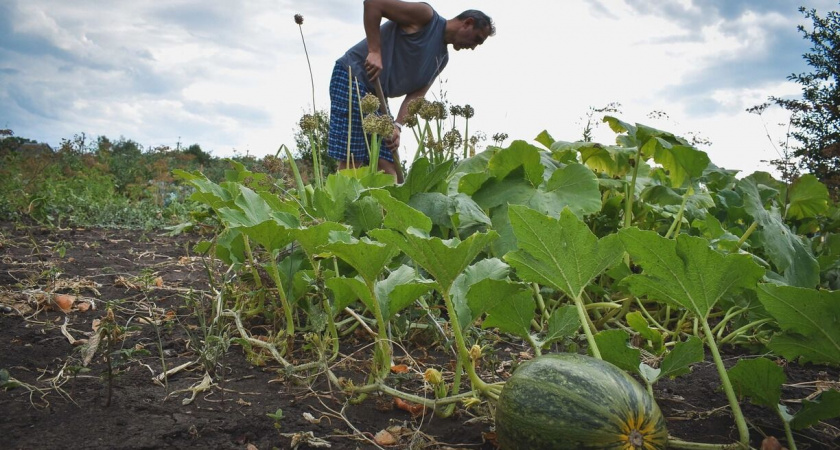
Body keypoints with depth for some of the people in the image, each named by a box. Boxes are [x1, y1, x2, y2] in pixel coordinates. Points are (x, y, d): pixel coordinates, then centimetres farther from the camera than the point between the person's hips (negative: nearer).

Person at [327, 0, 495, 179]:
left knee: (388, 165, 1)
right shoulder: (426, 17, -8)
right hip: (352, 76, -8)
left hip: (377, 97, 9)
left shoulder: (443, 58, 15)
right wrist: (374, 51, -21)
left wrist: (397, 125, -10)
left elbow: (416, 95, 6)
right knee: (351, 162, -14)